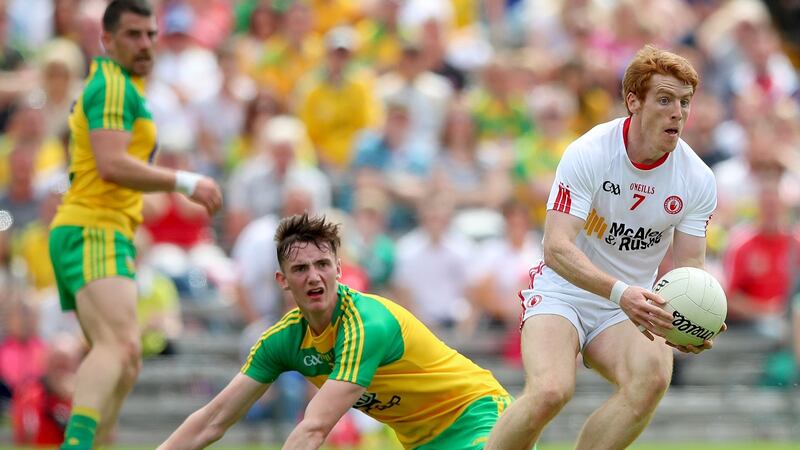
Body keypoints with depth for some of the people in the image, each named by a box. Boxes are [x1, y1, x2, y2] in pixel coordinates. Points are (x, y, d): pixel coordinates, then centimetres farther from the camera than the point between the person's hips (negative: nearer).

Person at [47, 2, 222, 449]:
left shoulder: (115, 85, 23)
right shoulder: (113, 85, -8)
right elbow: (111, 165, -20)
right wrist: (186, 182, -20)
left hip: (95, 234, 11)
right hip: (94, 233, -11)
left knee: (127, 364, 16)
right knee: (119, 346, -30)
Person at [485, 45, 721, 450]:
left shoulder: (698, 180, -5)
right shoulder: (587, 154, -17)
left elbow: (688, 265, -2)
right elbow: (556, 248, -24)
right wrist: (619, 292, -40)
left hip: (631, 309, 3)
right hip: (563, 294, -3)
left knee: (653, 376, -30)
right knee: (550, 390, -31)